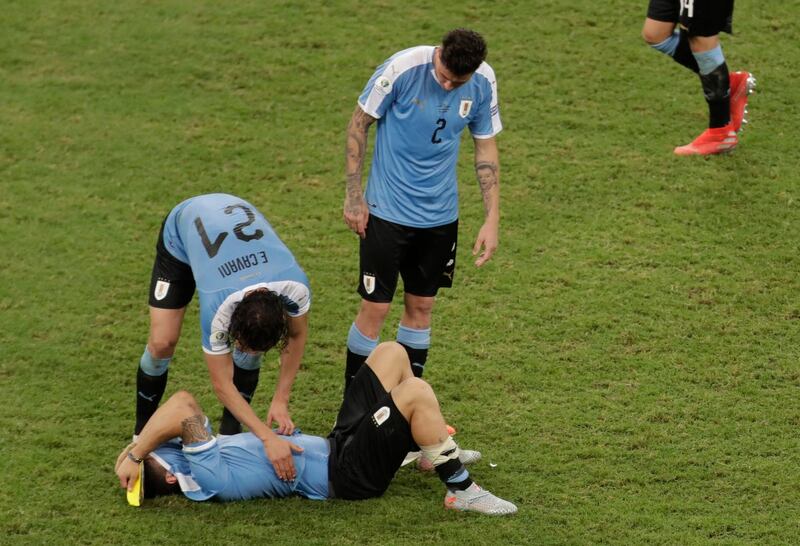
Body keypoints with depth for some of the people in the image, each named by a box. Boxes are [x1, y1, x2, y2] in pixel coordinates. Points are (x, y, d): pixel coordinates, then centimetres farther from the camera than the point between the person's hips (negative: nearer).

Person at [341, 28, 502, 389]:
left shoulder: (483, 83, -8)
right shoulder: (403, 68, -20)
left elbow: (486, 149, 4)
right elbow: (359, 123, -8)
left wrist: (492, 219, 0)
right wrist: (353, 195, -7)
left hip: (440, 214, 4)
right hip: (388, 209, -4)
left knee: (421, 305, 11)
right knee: (375, 307, -3)